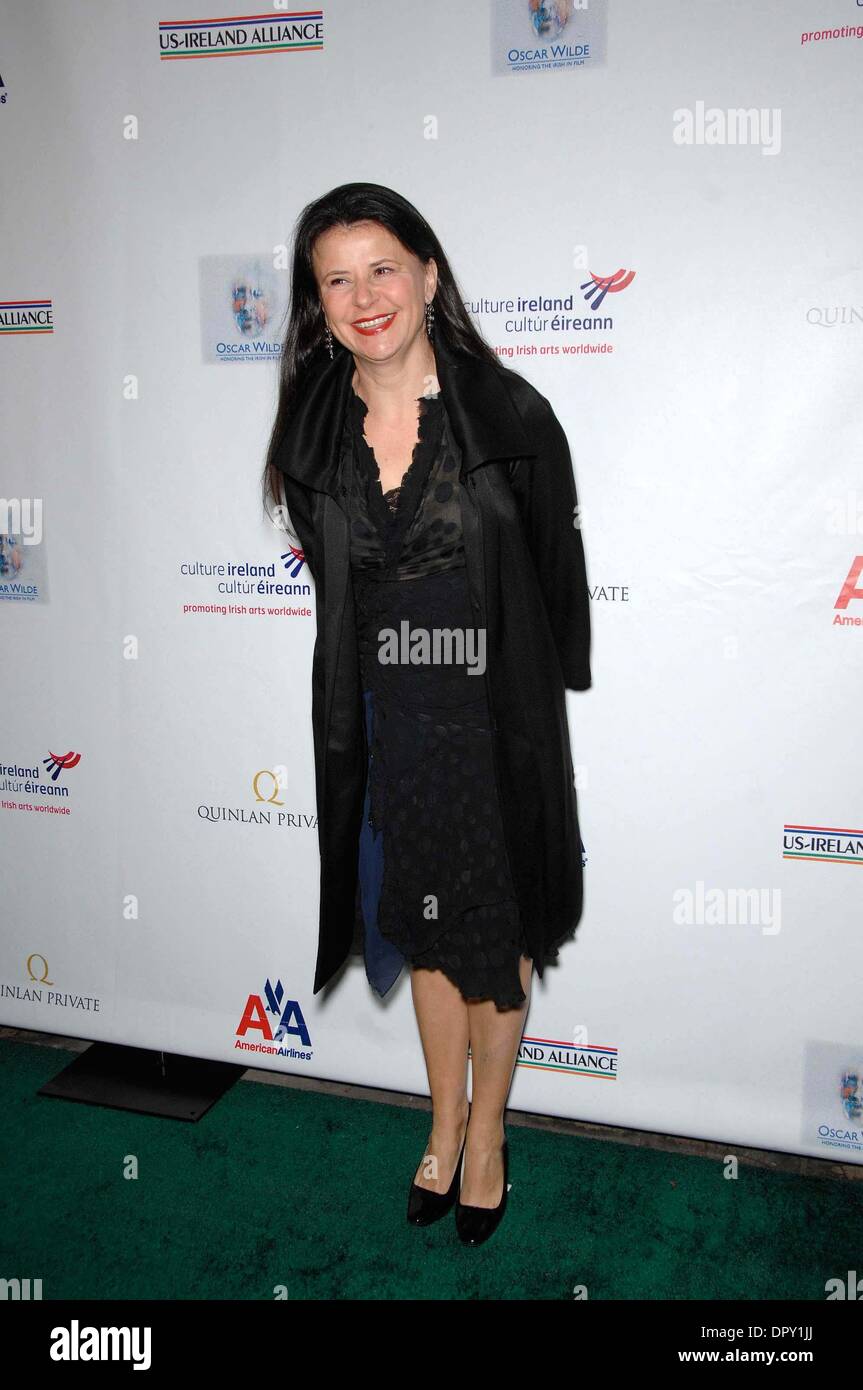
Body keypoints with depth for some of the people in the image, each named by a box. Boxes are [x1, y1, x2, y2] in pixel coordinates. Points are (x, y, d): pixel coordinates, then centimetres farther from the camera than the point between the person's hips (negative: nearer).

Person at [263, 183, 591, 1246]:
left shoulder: (510, 414, -11)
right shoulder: (310, 434, -1)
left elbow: (559, 574, -4)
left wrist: (539, 706, -1)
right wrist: (393, 667, 9)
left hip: (497, 718, -3)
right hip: (384, 721, 3)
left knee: (497, 931, 13)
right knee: (423, 928, 18)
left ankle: (486, 1138, 36)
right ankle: (445, 1123, 41)